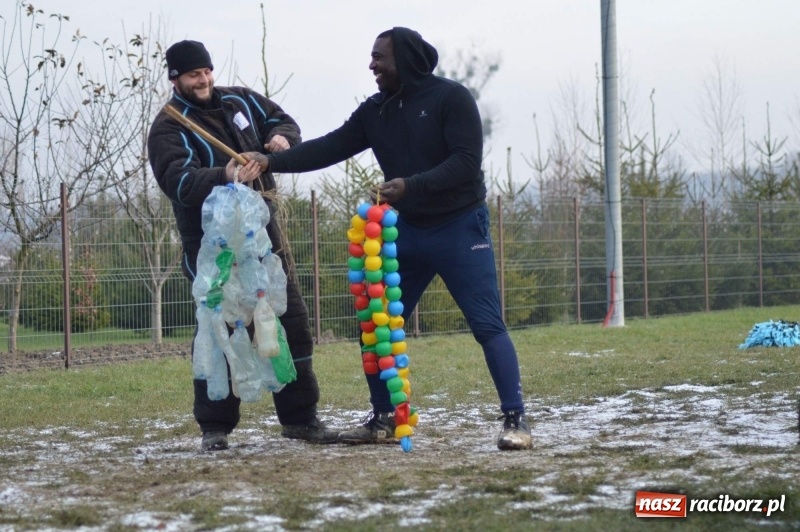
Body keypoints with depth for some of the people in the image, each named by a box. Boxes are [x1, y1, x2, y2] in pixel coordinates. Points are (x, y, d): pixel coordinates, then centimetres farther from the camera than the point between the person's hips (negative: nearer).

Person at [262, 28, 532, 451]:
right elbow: (328, 149, 2)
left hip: (460, 228, -6)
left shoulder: (451, 98, -12)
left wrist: (411, 185, -31)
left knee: (488, 326, -10)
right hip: (407, 231, 6)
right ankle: (383, 418, 15)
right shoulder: (374, 111, 5)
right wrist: (270, 161, -9)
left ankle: (515, 419, -8)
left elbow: (466, 163, -21)